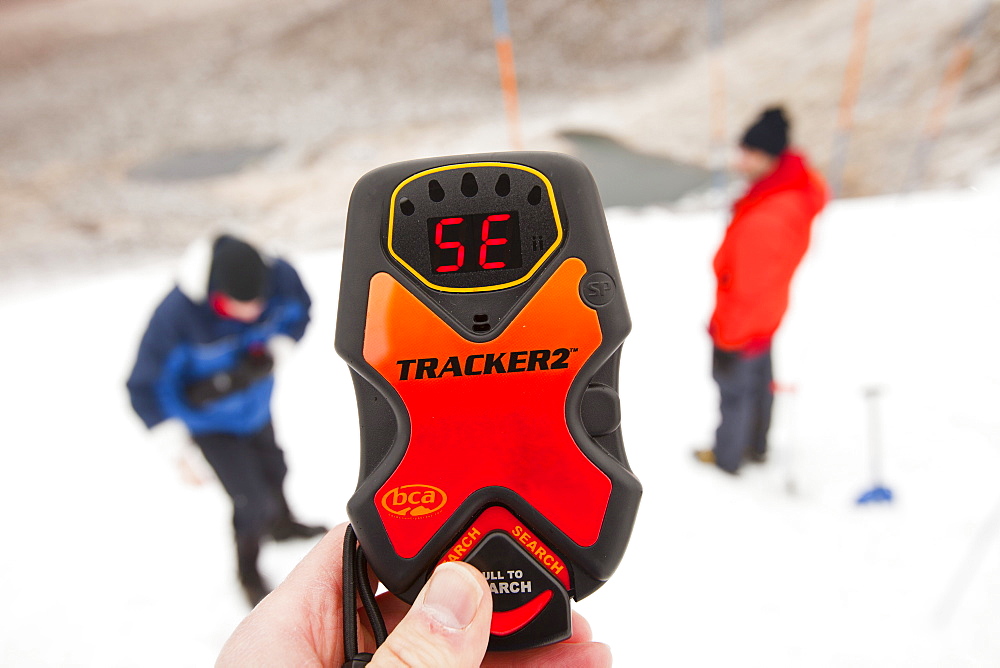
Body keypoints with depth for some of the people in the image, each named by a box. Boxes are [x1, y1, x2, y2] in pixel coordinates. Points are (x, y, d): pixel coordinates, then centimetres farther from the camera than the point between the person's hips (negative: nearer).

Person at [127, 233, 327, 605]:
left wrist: (275, 350, -21)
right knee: (253, 503, -1)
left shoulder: (280, 277, -28)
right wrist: (179, 446, -24)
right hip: (211, 420, -4)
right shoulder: (175, 314, -38)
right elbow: (144, 387, -24)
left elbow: (300, 312, -4)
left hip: (257, 403, 4)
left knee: (273, 469, 26)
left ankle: (283, 524, 62)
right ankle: (248, 572, 34)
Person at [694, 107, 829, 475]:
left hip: (742, 324, -9)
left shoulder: (760, 222, -38)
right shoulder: (803, 189, -9)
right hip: (769, 314, 9)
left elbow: (746, 290, -29)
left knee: (733, 390, 14)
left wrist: (727, 340, -15)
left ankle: (727, 457, 38)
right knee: (760, 380, 26)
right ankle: (757, 445, 49)